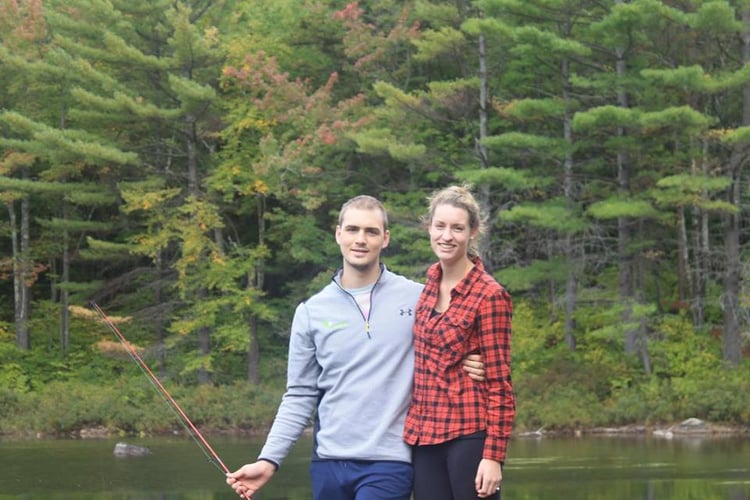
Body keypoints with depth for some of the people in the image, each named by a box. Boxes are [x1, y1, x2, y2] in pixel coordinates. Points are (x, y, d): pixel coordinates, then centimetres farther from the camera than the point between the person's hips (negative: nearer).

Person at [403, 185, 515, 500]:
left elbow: (499, 384, -11)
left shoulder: (489, 295, -10)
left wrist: (493, 455, -16)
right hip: (425, 438, 7)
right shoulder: (432, 281, 10)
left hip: (468, 437, -7)